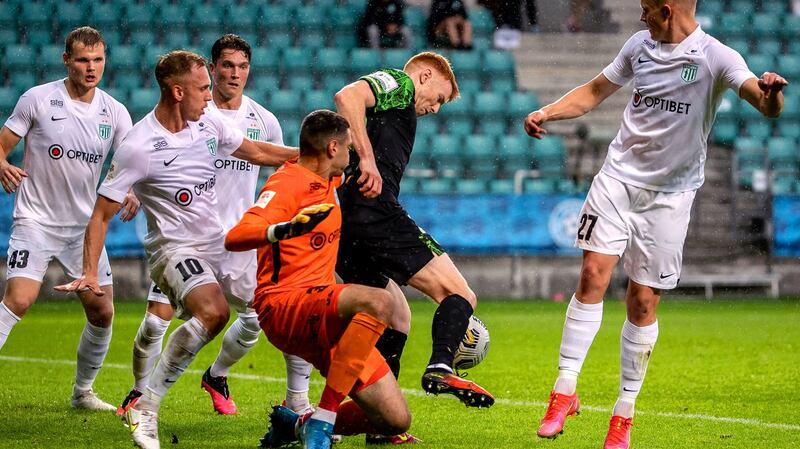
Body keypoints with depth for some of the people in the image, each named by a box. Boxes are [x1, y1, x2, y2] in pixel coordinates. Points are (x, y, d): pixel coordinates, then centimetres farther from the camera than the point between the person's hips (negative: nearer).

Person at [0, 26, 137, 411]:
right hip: (35, 219, -4)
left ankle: (83, 391, 24)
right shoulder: (38, 99, -8)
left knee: (102, 312, 4)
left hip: (85, 226, 4)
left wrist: (132, 193, -19)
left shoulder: (115, 112, 2)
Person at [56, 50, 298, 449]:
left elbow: (258, 152, 21)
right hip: (175, 249, -8)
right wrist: (90, 273, -21)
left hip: (221, 245, 8)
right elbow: (102, 213, -12)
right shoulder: (138, 147, -16)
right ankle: (145, 409, -27)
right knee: (213, 312, -35)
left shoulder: (208, 125, 3)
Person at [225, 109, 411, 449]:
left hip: (325, 324, 8)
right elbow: (234, 239, -28)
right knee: (378, 302, -37)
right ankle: (321, 420, -33)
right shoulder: (287, 183, -10)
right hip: (284, 305, -8)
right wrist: (284, 229, -43)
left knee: (396, 420, -3)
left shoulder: (327, 181, 17)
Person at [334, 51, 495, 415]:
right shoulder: (399, 83, 6)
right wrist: (367, 158, -21)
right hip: (376, 212, -10)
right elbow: (347, 97, -15)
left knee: (397, 320, 19)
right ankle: (440, 368, -34)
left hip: (344, 230, 10)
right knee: (460, 294, -10)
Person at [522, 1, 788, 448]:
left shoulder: (716, 57, -12)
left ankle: (625, 413, 11)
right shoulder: (640, 45, 4)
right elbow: (595, 91, 19)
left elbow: (767, 106, -25)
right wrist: (547, 113, 5)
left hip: (670, 196, -3)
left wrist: (771, 92, -49)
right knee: (594, 274, -11)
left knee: (643, 302, -1)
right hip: (619, 177, 3)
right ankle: (565, 390, -6)